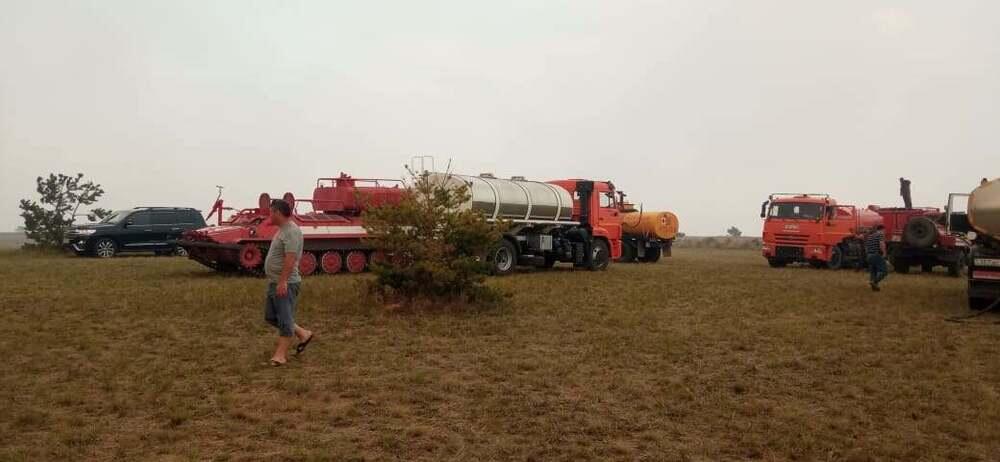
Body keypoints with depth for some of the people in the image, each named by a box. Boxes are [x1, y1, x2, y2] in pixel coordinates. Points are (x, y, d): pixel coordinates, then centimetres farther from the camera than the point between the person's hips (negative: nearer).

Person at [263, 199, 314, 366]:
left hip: (285, 284, -11)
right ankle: (303, 334, 25)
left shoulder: (292, 231, -17)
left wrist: (283, 281, -29)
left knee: (285, 320, -3)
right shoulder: (282, 230, 16)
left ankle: (280, 354, 3)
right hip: (274, 283, 11)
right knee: (271, 317, 16)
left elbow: (290, 258, -25)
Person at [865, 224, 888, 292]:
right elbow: (882, 244, -21)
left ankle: (874, 286, 12)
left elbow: (866, 248, 22)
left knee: (872, 271, 13)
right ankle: (874, 282, -23)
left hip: (869, 256, 8)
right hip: (877, 255, -8)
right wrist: (884, 253, -13)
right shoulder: (880, 235, -5)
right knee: (883, 270, -7)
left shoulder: (869, 236, 19)